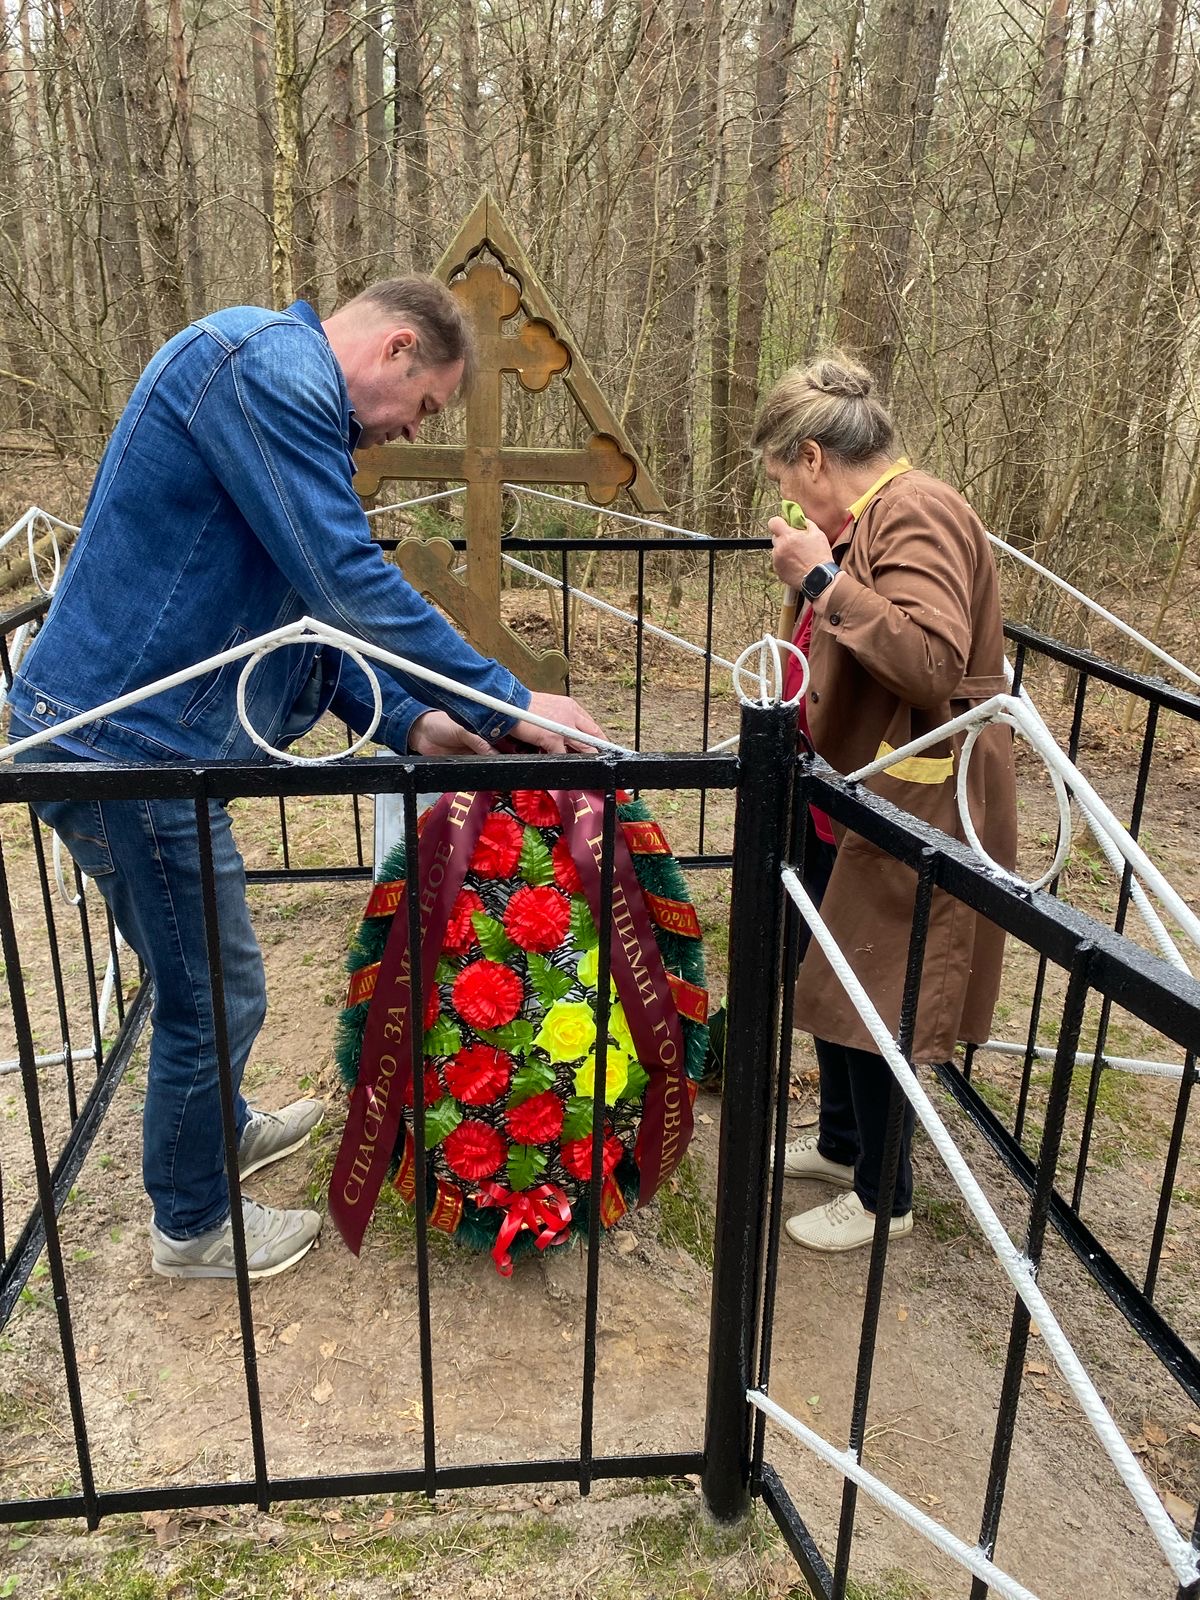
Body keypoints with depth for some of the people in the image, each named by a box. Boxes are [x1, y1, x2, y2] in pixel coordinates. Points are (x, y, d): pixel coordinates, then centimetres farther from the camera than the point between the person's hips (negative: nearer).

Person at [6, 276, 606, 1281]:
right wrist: (510, 704, -19)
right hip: (130, 745, -10)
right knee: (216, 996, 7)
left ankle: (223, 1131, 50)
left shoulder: (290, 396, 16)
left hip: (126, 734, 10)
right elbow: (349, 584, -26)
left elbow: (305, 608, 18)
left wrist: (407, 723, 8)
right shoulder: (266, 362, -18)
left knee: (201, 978, 26)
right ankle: (192, 1227, 30)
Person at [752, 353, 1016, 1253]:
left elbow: (933, 663, -33)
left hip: (912, 814, -10)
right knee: (830, 976, 20)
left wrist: (822, 579, -27)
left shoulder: (918, 514, -19)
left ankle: (884, 1197, 23)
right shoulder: (873, 519, 12)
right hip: (856, 801, 10)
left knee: (873, 999, 3)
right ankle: (841, 1143, 40)